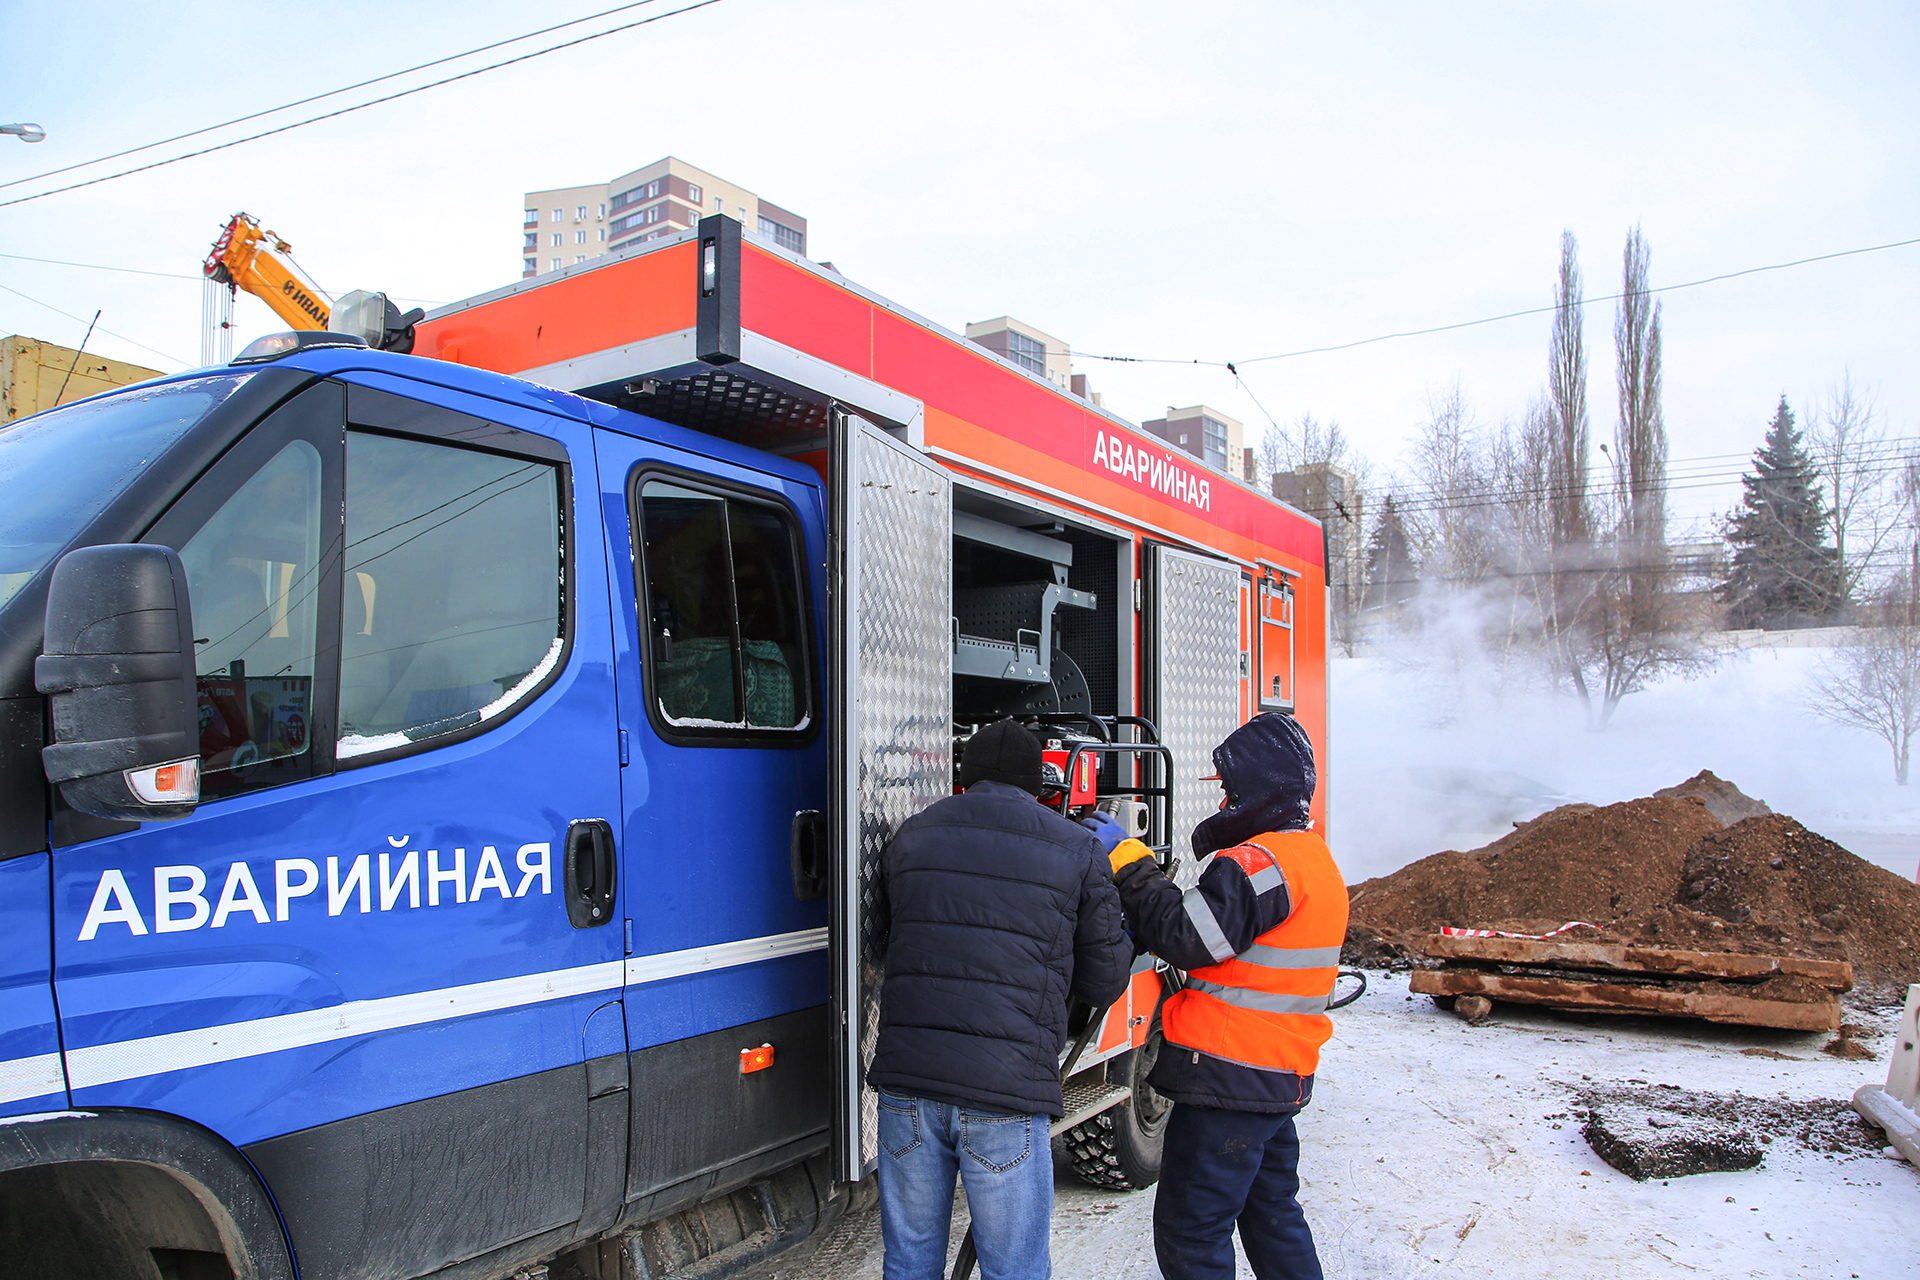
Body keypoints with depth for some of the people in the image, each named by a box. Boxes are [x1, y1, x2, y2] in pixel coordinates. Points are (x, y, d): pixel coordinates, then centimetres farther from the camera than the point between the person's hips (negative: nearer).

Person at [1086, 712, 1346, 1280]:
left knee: (1189, 1232, 0)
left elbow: (1185, 937, -24)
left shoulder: (1262, 863, -19)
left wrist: (1128, 860, -15)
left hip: (1229, 1081, -10)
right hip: (1282, 1078, 10)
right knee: (1272, 1214, 23)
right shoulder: (1316, 860, 14)